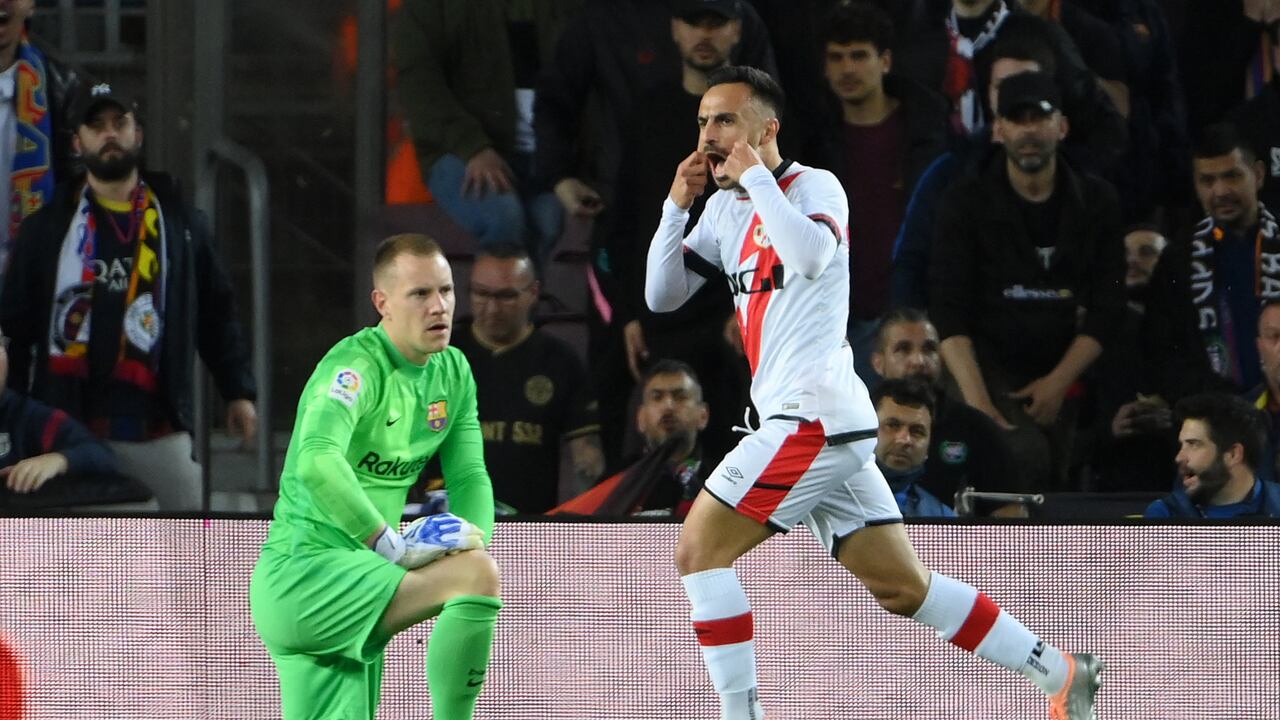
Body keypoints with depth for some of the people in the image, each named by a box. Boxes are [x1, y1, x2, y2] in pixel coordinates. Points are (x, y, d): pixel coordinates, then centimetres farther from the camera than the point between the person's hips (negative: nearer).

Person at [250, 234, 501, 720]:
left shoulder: (453, 372, 11)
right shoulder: (356, 367, -17)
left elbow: (469, 476, 13)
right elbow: (316, 462, -34)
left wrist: (470, 547, -8)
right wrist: (389, 546, -32)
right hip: (299, 573, -10)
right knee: (479, 576, -26)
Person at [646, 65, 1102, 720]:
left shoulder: (815, 187, -5)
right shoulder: (726, 208, 19)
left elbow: (810, 255, -26)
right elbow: (662, 296, 18)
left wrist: (755, 175, -16)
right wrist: (677, 204, 6)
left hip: (814, 414, -9)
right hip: (824, 423, 9)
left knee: (698, 551, -11)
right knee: (903, 588, 9)